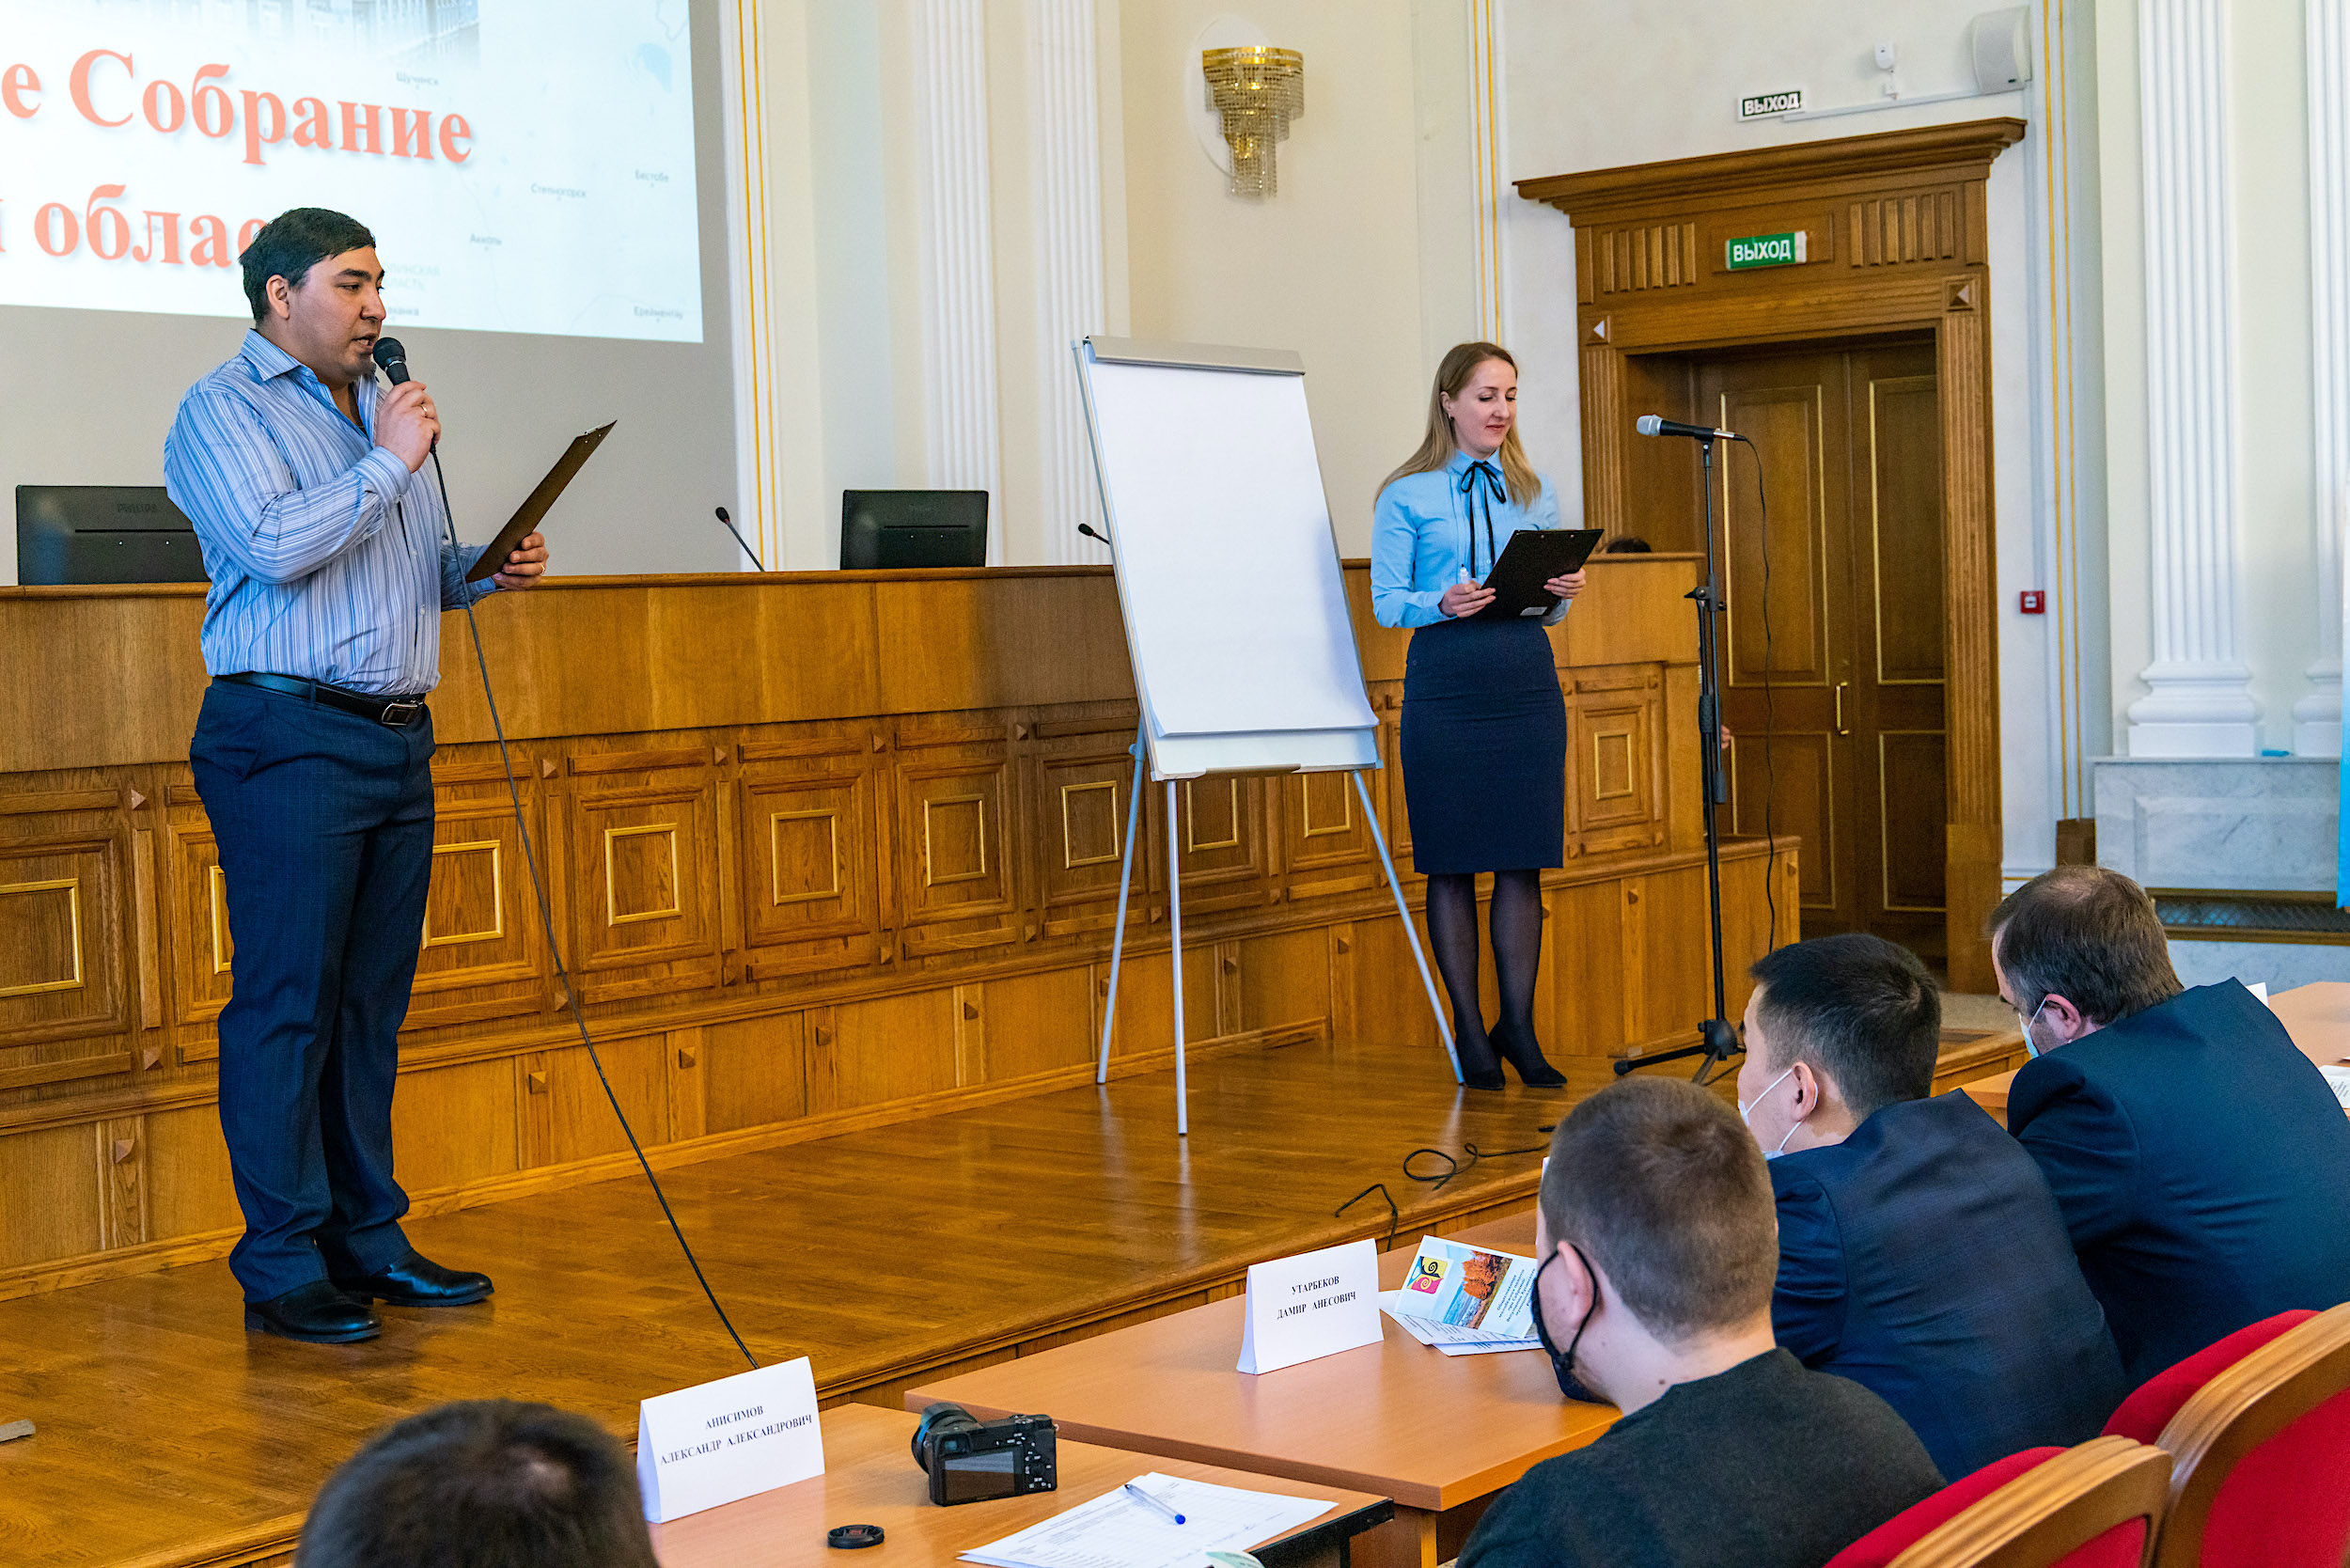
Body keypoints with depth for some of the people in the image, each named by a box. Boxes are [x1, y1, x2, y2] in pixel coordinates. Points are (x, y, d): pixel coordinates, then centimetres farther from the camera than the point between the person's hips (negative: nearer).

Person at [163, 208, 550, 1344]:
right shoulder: (226, 410, -4)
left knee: (372, 1003, 10)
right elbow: (278, 547, -19)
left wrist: (484, 569, 9)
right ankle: (283, 1269, -1)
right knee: (286, 1003, -6)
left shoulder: (378, 406, 21)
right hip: (289, 738, -8)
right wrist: (389, 463, -12)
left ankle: (367, 1238, 17)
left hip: (396, 737, 8)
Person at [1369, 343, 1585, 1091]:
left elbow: (1549, 605, 15)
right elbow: (1385, 601, -2)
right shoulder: (1406, 496, 2)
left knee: (1524, 860, 3)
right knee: (1452, 862, 2)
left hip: (1527, 680, 3)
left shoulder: (1535, 493, 13)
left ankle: (1519, 1025, 12)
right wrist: (1444, 603, -20)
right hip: (1445, 683, -3)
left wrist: (1564, 592, -8)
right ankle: (1469, 1031, 11)